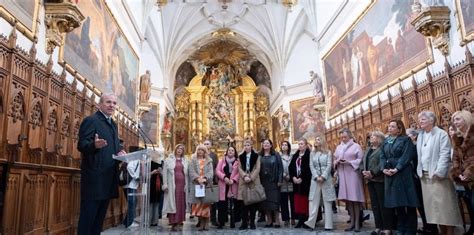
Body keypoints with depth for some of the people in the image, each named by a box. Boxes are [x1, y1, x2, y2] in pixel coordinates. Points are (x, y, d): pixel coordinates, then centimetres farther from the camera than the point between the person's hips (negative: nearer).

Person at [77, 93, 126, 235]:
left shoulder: (113, 124, 18)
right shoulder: (91, 120, -7)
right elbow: (81, 145, -16)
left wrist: (120, 152, 3)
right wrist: (94, 145, -36)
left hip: (108, 177, 9)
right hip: (94, 176, -8)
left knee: (100, 216, 15)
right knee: (88, 215, -3)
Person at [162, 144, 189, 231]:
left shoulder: (185, 161, 13)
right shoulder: (168, 159, 4)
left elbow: (187, 174, 11)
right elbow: (165, 173, 1)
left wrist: (186, 185, 5)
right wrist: (165, 184, -6)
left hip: (182, 184, 3)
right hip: (172, 184, -3)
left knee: (181, 203, 1)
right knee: (173, 202, -3)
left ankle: (178, 222, 8)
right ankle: (173, 223, 0)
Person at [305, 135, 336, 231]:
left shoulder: (328, 153, 4)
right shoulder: (312, 153, 11)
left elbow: (329, 166, -4)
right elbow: (311, 166, 4)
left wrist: (323, 177, -14)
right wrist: (316, 177, -9)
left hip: (326, 179, -2)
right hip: (315, 179, 2)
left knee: (327, 202, 1)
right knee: (313, 201, -4)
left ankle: (328, 224, 3)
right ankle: (311, 222, -7)